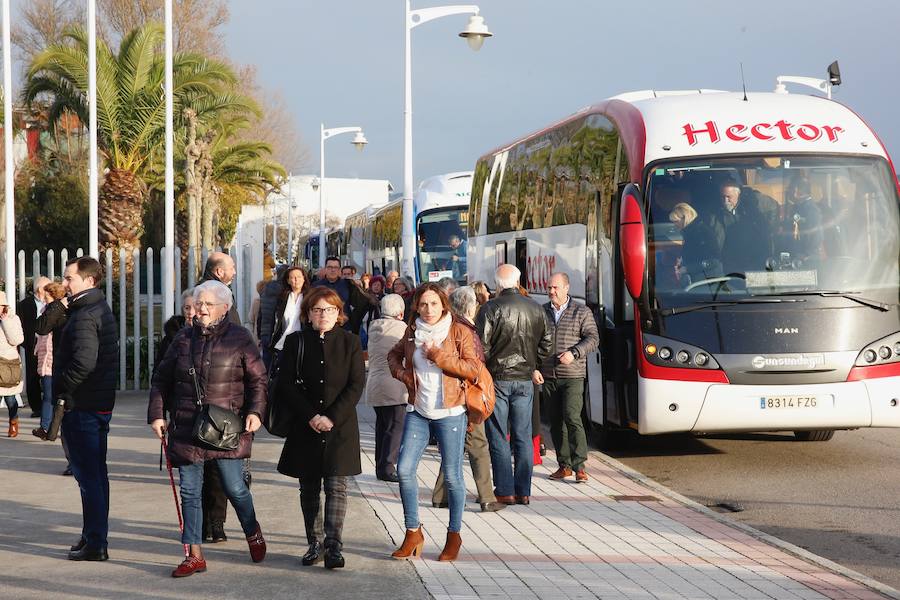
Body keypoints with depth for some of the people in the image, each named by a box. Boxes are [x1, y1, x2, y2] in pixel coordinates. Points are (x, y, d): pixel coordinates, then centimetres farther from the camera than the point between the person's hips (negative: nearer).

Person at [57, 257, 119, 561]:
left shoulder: (84, 317, -17)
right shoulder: (101, 310, 15)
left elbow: (83, 363, -28)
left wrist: (59, 388, -17)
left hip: (81, 407, -10)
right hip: (101, 403, 10)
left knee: (88, 475, -5)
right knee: (96, 473, 16)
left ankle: (95, 544, 0)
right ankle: (94, 536, 26)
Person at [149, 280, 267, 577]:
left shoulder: (239, 337, 1)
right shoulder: (183, 338, 10)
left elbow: (257, 378, 1)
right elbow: (161, 379, 15)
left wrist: (255, 411, -12)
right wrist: (156, 414, 6)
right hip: (186, 427, 4)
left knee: (234, 487, -2)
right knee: (190, 492, 3)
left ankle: (253, 533, 28)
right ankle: (195, 556, 11)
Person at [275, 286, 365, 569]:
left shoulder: (350, 342, 3)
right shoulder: (295, 342, 4)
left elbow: (356, 385, -2)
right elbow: (287, 385, -1)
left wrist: (332, 417, -12)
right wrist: (311, 416, -12)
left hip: (340, 426, -1)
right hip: (305, 427, 1)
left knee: (336, 487, -6)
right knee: (309, 488, 7)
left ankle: (334, 545, -9)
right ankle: (315, 543, 15)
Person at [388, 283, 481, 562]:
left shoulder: (459, 332, -4)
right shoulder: (412, 332, 8)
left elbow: (472, 370, -12)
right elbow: (394, 355, 26)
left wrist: (438, 355, -18)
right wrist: (402, 372, 5)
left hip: (450, 413, -4)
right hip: (417, 412, 4)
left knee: (452, 476, 2)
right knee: (404, 470, -4)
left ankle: (454, 536, 17)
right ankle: (413, 533, 10)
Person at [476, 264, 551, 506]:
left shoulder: (491, 308, -11)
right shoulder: (535, 308, 5)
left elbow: (482, 345, -12)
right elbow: (545, 343, 12)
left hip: (497, 378, -4)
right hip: (525, 380, 4)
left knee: (498, 438, 3)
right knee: (523, 437, 9)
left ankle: (505, 491, 3)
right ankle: (523, 491, 10)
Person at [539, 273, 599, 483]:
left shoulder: (581, 312, 2)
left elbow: (593, 339, -3)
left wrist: (573, 353, -17)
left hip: (572, 376, -4)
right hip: (548, 377, 4)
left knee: (572, 418, -14)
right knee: (555, 422, 6)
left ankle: (579, 466, -10)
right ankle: (564, 465, 14)